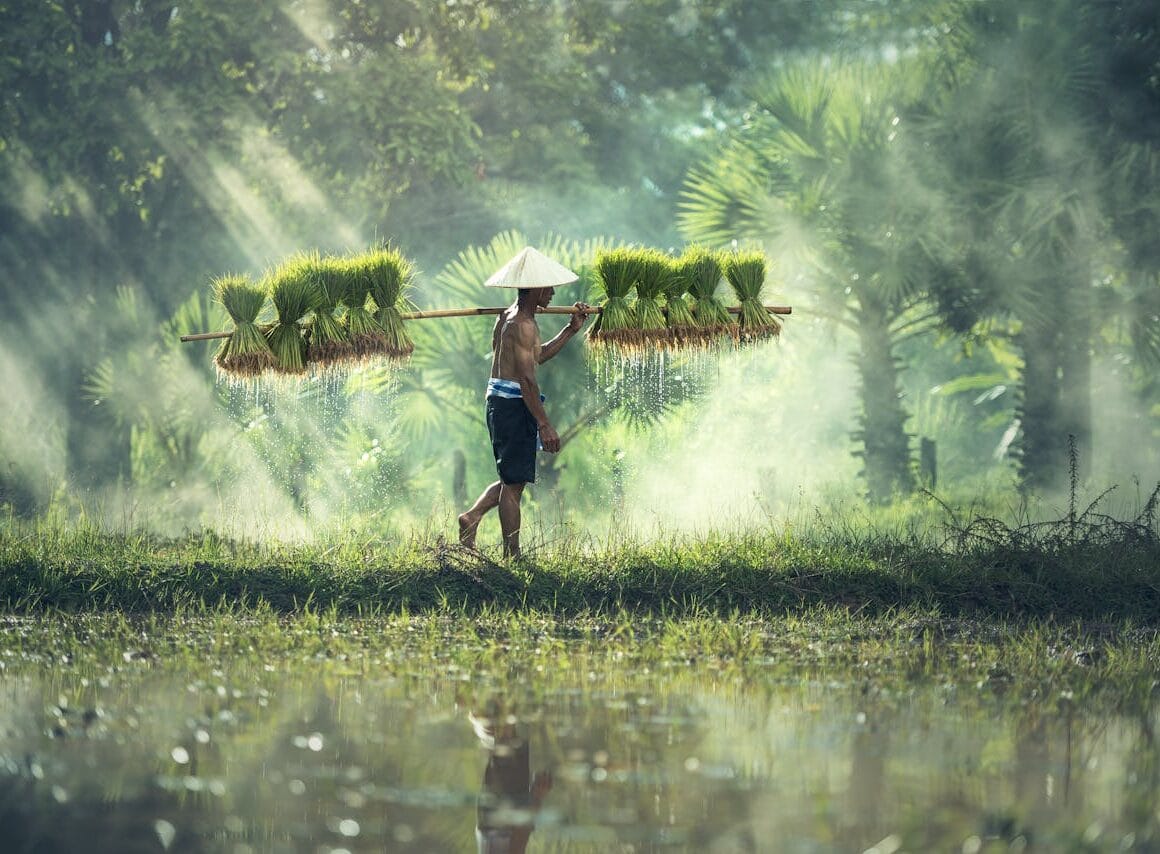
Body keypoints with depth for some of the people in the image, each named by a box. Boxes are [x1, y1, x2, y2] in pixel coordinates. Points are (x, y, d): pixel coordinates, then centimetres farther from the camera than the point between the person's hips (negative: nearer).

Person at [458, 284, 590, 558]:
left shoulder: (510, 316, 15)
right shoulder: (523, 325, -16)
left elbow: (539, 356, 26)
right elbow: (527, 379, -22)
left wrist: (571, 329, 20)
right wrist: (544, 425, -23)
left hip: (498, 402, 10)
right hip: (514, 404, -10)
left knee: (512, 479, 19)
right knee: (514, 482, -3)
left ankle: (472, 516, 11)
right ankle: (512, 554, 1)